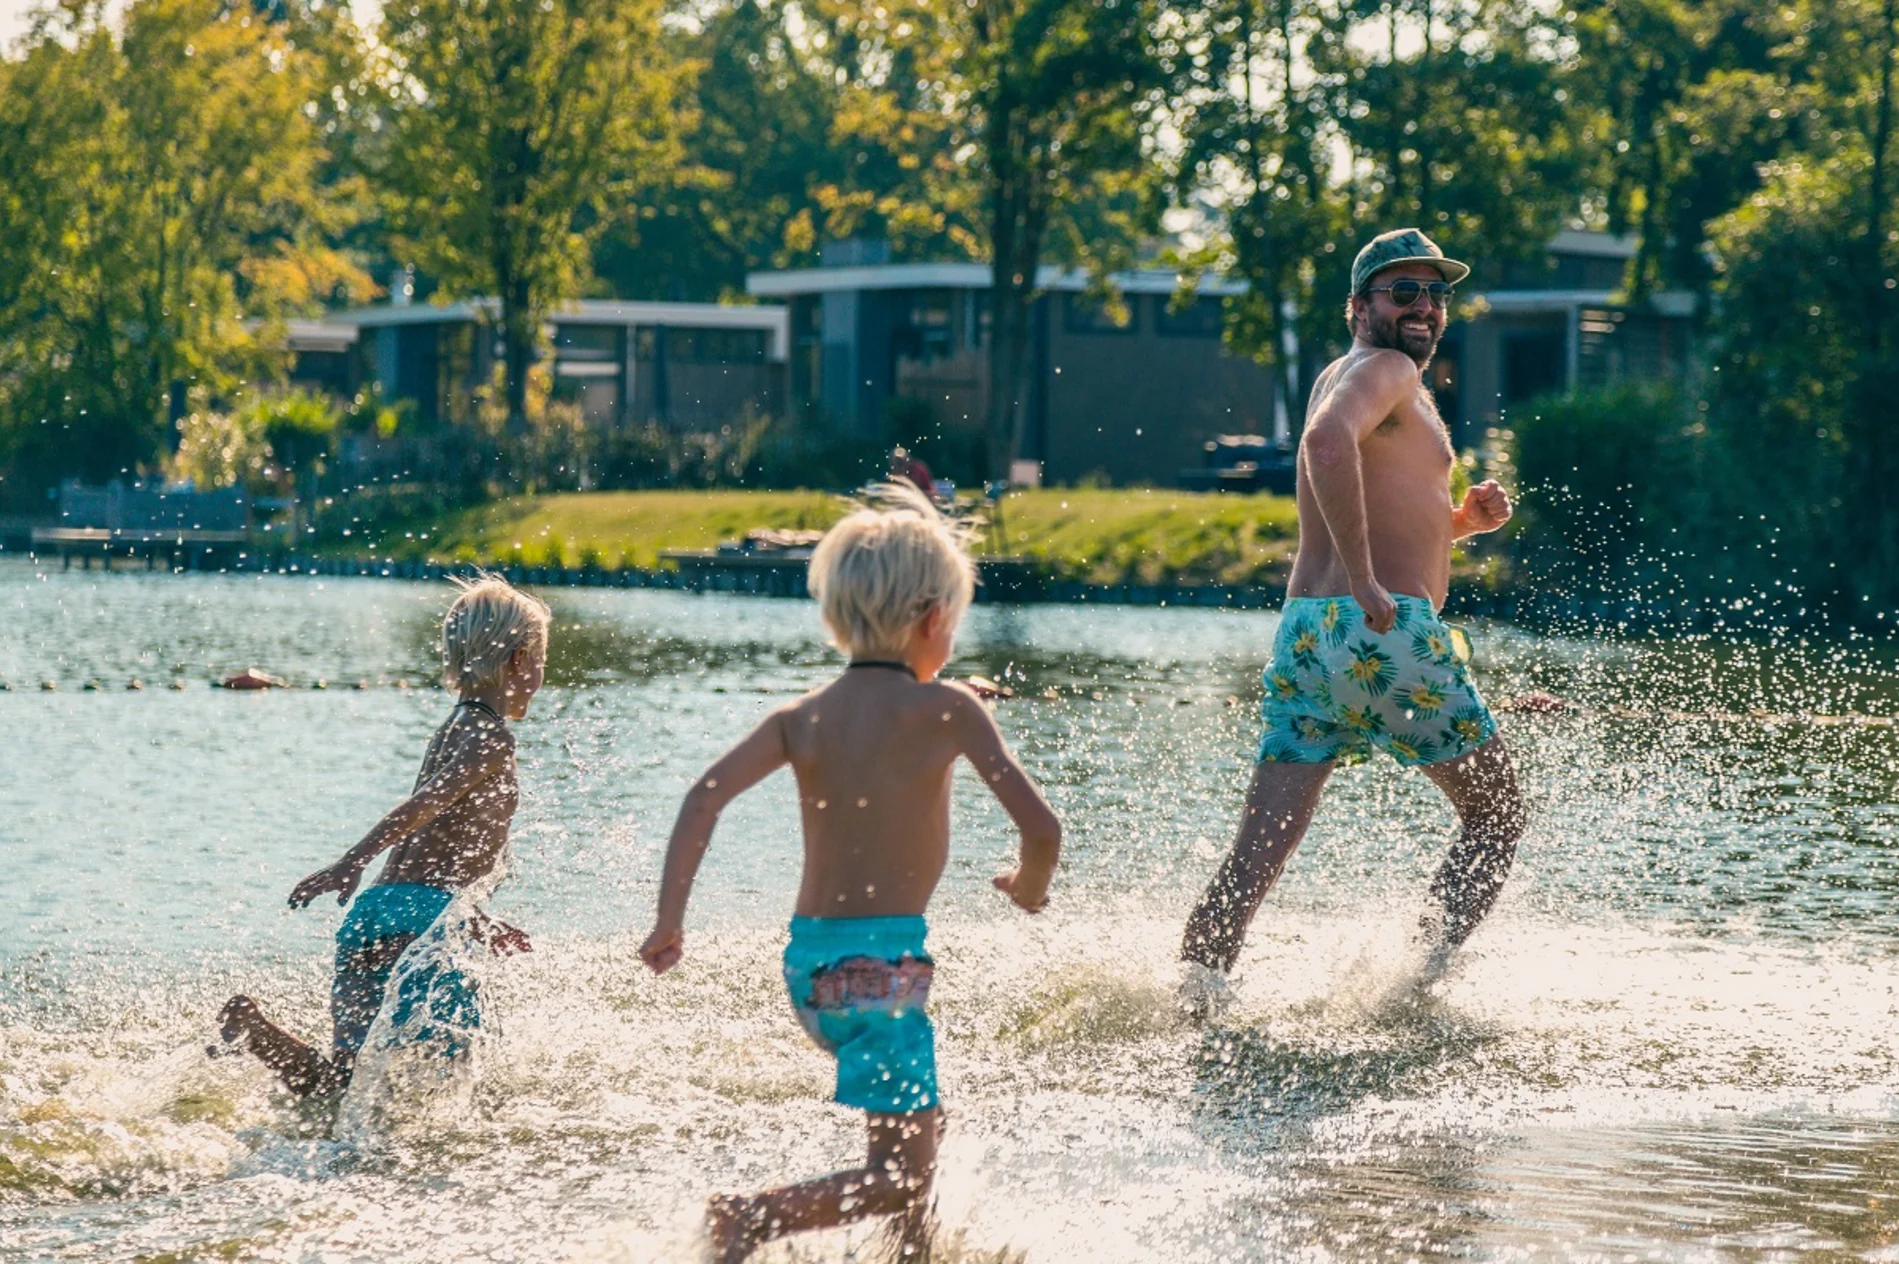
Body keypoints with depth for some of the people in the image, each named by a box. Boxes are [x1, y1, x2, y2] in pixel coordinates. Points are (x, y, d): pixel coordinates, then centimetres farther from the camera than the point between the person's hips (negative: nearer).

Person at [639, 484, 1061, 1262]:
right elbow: (1040, 828, -11)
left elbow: (706, 796, -8)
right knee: (902, 1173, -5)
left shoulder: (802, 718, 5)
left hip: (809, 960, 7)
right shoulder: (945, 711, -7)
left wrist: (670, 918, -9)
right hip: (883, 958, -7)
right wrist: (1031, 886, 11)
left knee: (916, 1127, 28)